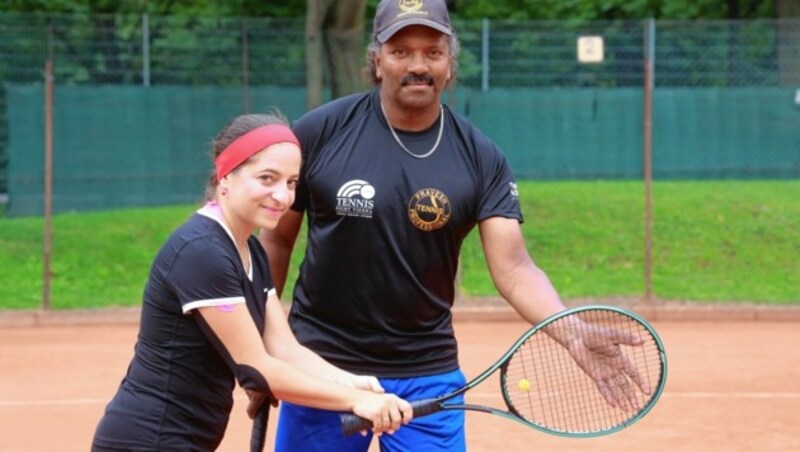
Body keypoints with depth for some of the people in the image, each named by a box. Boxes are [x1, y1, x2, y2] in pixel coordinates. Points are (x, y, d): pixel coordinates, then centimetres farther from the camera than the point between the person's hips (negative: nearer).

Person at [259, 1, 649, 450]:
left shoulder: (482, 159, -4)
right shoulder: (319, 133, -6)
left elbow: (514, 269, -11)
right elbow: (276, 239, 4)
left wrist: (575, 335, -29)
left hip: (428, 375, 1)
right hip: (322, 365, -1)